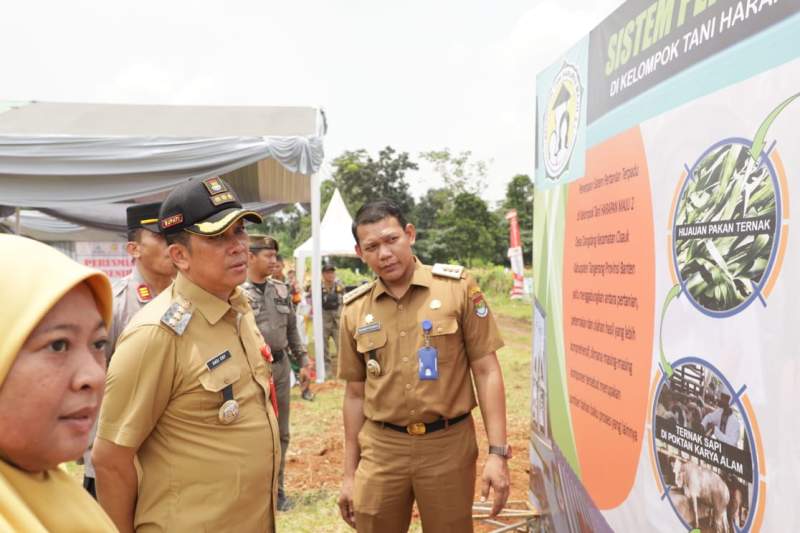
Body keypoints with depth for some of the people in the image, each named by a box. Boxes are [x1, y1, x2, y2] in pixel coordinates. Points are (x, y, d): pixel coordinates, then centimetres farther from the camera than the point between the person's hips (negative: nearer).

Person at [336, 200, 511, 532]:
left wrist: (497, 452, -10)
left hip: (448, 444, -2)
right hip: (381, 449, 2)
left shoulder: (457, 287, -6)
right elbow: (355, 394, 8)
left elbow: (486, 371, -5)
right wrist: (349, 473, 10)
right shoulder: (355, 310, 2)